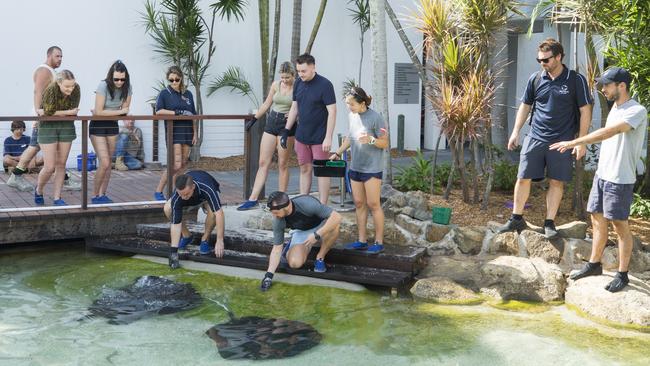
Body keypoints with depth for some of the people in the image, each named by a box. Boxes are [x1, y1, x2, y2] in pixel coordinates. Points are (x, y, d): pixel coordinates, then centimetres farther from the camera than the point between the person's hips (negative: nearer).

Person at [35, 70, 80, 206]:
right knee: (49, 167, -7)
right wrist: (68, 112, -16)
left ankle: (57, 197, 15)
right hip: (48, 127, -4)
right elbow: (49, 112, -19)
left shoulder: (76, 89, -10)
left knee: (61, 164, 5)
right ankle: (38, 190, 22)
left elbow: (74, 110, -7)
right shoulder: (50, 90, -23)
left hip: (66, 127, 4)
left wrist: (57, 112, -14)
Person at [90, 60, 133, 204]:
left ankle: (102, 195, 14)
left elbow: (125, 110, -4)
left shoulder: (126, 88, -7)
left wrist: (105, 112, -12)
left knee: (109, 163, 6)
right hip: (98, 126, -5)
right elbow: (98, 112, -23)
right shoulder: (103, 86, -22)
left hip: (112, 126, 5)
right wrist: (120, 111, -16)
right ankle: (95, 195, 2)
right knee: (105, 163, -12)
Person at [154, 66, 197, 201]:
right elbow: (159, 111, -12)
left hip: (187, 131, 6)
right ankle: (158, 191, -6)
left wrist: (195, 133, 12)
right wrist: (178, 112, -16)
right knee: (176, 165, -14)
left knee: (183, 164, 5)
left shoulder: (188, 94, 14)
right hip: (173, 130, -6)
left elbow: (193, 115, 17)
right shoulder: (165, 93, 0)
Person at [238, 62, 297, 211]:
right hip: (271, 124, 5)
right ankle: (253, 199, 2)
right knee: (263, 162, 2)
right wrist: (254, 119, 19)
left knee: (282, 164, 1)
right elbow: (266, 104, 16)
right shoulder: (276, 85, 6)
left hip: (287, 126, -4)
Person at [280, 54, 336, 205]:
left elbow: (332, 112, -15)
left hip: (319, 138, -6)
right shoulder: (298, 83, 5)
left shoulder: (325, 85, -14)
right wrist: (286, 131, 12)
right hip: (302, 136, 6)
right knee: (304, 169, 12)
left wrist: (328, 138, -19)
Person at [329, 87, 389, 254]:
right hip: (355, 167, 7)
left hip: (372, 168, -7)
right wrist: (338, 153, 17)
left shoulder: (375, 118, -14)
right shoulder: (352, 115, 8)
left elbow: (385, 143, -11)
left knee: (373, 204, -4)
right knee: (359, 204, 9)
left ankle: (379, 242, 3)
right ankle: (362, 241, 16)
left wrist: (371, 140, -28)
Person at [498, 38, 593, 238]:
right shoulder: (535, 79, 4)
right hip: (535, 137, 3)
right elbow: (525, 106, 14)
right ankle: (516, 219, 15)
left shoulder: (576, 80, -5)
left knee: (556, 182, 4)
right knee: (523, 178, 2)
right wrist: (516, 131, 8)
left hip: (562, 140, -2)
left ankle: (550, 223, 15)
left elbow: (585, 111, -3)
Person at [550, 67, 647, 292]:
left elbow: (608, 132, -30)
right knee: (597, 219, 14)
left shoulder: (637, 111, -17)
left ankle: (623, 274, 10)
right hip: (602, 174, 8)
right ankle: (594, 264, 26)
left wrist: (574, 143, -34)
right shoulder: (615, 107, 12)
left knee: (620, 224, 0)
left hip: (620, 179, -8)